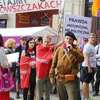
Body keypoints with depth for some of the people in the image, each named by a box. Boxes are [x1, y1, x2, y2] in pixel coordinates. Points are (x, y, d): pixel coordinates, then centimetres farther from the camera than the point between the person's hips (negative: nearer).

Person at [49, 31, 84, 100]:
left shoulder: (76, 50, -1)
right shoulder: (59, 49, 6)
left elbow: (81, 59, -21)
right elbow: (54, 63, 9)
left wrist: (72, 50, -23)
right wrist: (51, 75, 8)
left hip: (71, 80, -3)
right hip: (59, 79, 4)